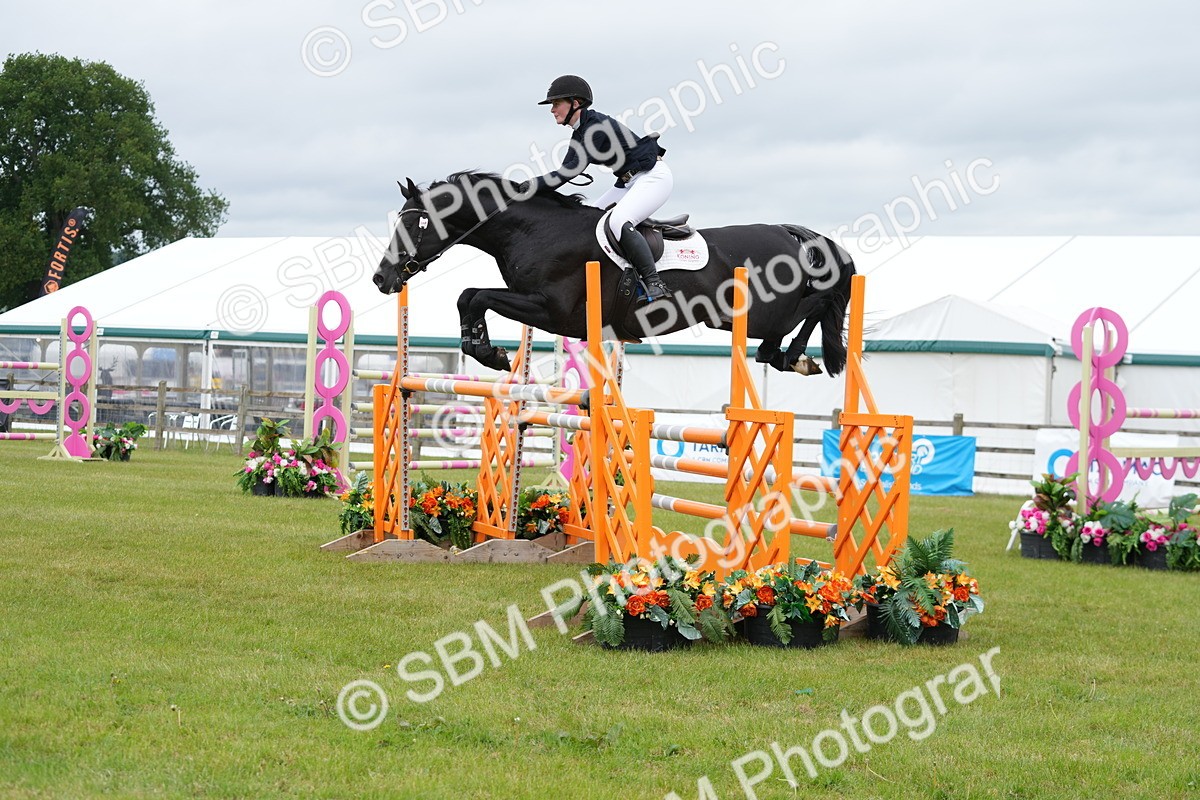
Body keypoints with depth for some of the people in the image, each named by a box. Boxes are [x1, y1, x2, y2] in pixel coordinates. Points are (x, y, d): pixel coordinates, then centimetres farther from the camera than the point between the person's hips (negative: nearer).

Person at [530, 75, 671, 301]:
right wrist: (532, 188, 3)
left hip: (654, 177, -11)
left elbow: (571, 171, -25)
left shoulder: (597, 126, -22)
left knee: (618, 222, -30)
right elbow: (566, 170, 16)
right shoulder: (580, 133, 9)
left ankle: (655, 284, -29)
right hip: (630, 181, 11)